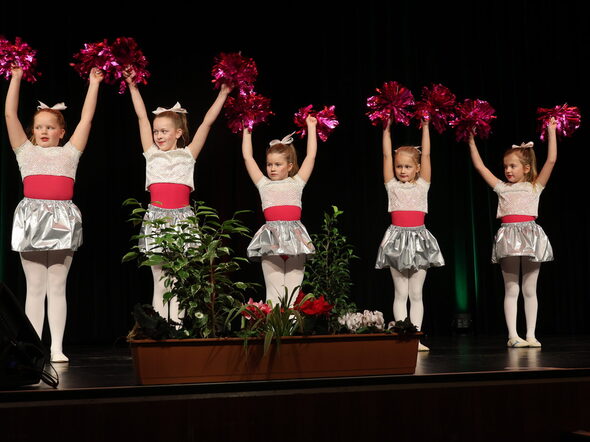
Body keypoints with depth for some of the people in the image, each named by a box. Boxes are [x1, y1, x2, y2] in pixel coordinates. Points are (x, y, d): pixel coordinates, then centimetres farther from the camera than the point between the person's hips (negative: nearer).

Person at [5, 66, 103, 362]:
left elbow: (87, 118, 9)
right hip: (32, 218, 0)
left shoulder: (69, 152, 12)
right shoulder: (26, 151, 11)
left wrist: (93, 84, 9)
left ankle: (57, 348, 6)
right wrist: (16, 78, 3)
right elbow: (10, 115, 5)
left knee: (57, 287, 3)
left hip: (62, 219, 0)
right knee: (35, 288, 3)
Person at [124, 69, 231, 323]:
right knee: (159, 281, 3)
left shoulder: (188, 154, 7)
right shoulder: (152, 154, 10)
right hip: (156, 217, 1)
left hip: (181, 218, -1)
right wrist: (132, 86, 10)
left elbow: (208, 121, 6)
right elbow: (141, 116, 10)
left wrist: (223, 93, 6)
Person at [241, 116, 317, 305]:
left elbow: (311, 156, 16)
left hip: (295, 237, 0)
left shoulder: (296, 182, 15)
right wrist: (247, 131, 21)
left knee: (293, 290, 1)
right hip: (271, 238, 0)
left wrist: (311, 127, 20)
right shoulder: (264, 184, 16)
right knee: (273, 290, -2)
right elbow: (247, 157, 18)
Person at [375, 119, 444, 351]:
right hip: (398, 238, 0)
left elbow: (426, 155, 4)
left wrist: (425, 127, 4)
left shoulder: (422, 185, 7)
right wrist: (387, 130, 3)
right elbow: (387, 156, 3)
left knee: (416, 293, 5)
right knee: (400, 293, 2)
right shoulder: (392, 185, 7)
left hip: (418, 238, 1)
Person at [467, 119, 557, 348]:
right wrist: (472, 142, 12)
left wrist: (551, 131, 2)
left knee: (529, 290, 5)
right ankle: (513, 335, 3)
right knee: (511, 289, 2)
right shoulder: (502, 187, 13)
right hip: (509, 237, 1)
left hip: (530, 234, -1)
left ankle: (530, 335, 9)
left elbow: (551, 161, 1)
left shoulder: (535, 187, 8)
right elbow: (480, 166, 14)